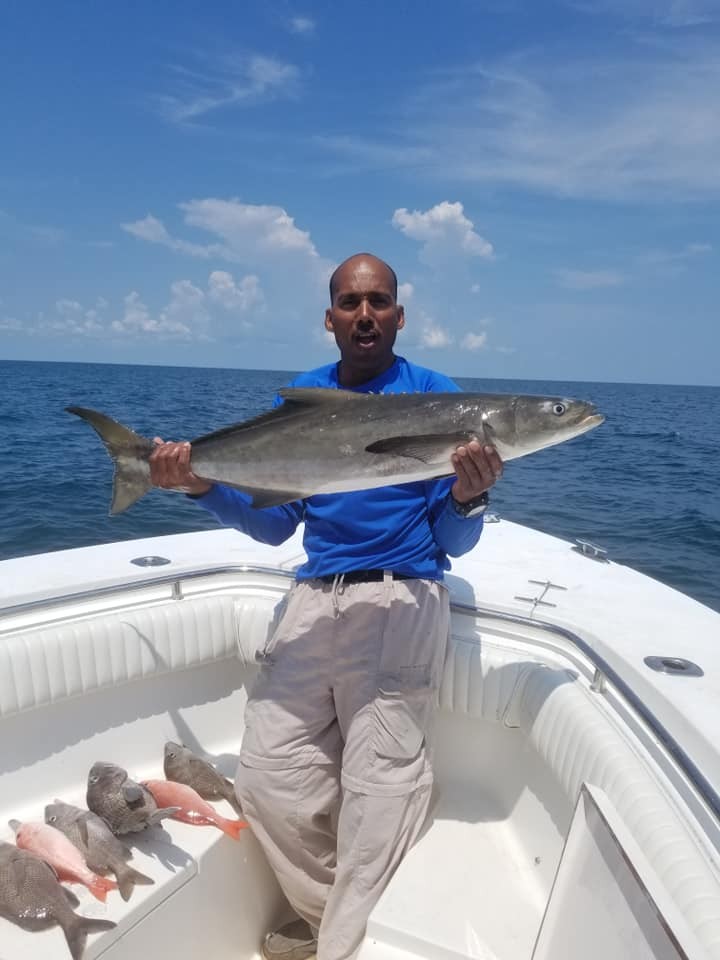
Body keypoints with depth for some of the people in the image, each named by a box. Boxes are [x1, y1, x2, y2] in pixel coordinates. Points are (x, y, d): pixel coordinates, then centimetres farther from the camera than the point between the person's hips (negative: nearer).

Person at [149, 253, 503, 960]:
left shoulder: (436, 396, 1)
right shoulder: (301, 396, 12)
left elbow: (451, 543, 0)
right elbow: (275, 524, 12)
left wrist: (468, 496, -21)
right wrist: (201, 486, -2)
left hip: (400, 602, -4)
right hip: (314, 598, 4)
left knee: (379, 787, -4)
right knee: (268, 777, 5)